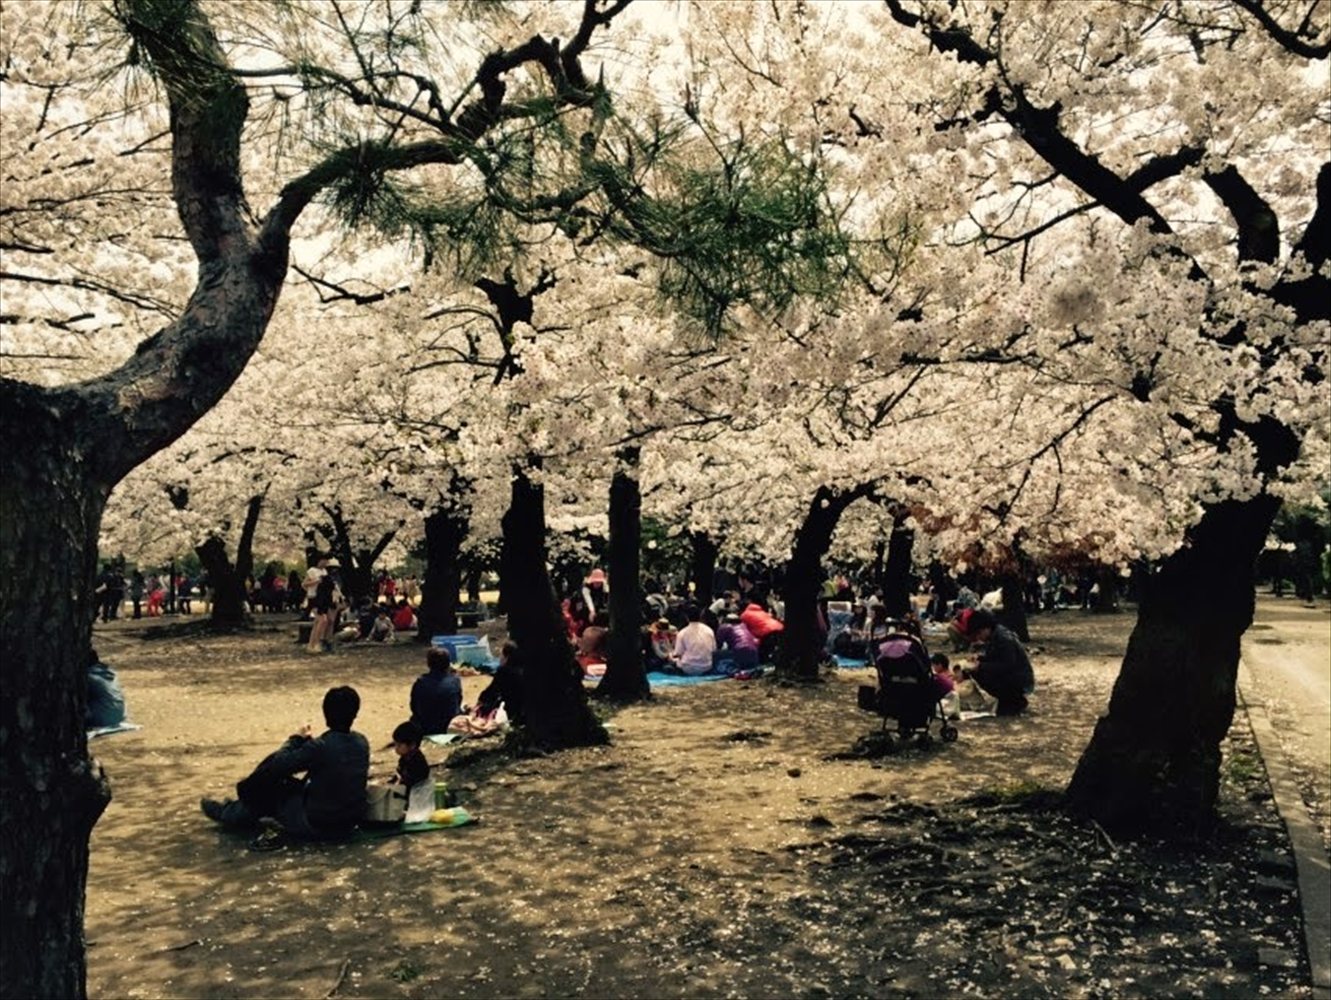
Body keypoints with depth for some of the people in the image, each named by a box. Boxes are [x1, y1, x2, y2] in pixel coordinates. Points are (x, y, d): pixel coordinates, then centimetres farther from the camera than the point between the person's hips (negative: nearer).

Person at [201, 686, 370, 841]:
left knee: (268, 779, 11)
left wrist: (297, 739, 2)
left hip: (316, 826, -7)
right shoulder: (362, 742, -3)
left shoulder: (321, 747, -24)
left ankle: (235, 814, 35)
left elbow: (278, 766, -13)